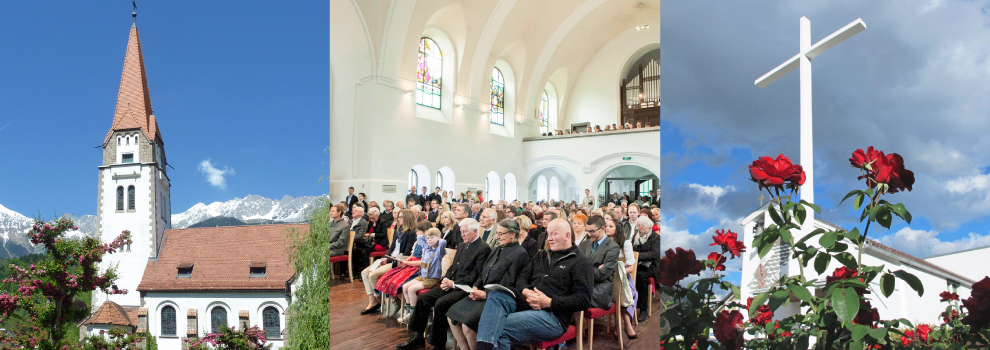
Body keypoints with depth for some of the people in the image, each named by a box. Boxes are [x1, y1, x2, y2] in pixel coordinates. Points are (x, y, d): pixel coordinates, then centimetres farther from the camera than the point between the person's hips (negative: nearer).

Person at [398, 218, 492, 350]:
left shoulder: (483, 249, -10)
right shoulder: (462, 246, 18)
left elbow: (476, 275, -16)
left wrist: (453, 284, -16)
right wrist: (445, 279, 1)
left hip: (465, 288, -9)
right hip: (452, 284, 9)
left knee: (440, 304, -29)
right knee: (422, 298, -4)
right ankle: (418, 337, 4)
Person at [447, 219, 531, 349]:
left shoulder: (520, 254, -10)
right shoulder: (498, 250, 17)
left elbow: (509, 286, -14)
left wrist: (485, 293, -19)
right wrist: (475, 287, -1)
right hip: (482, 293, 9)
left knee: (467, 325, -27)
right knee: (451, 316, -5)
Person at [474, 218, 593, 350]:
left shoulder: (580, 263, 2)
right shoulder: (542, 256, 25)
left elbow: (584, 300, -8)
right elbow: (522, 278, 21)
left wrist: (549, 302, -16)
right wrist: (526, 292, -5)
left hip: (553, 316, -7)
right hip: (526, 305, 7)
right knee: (495, 295, -23)